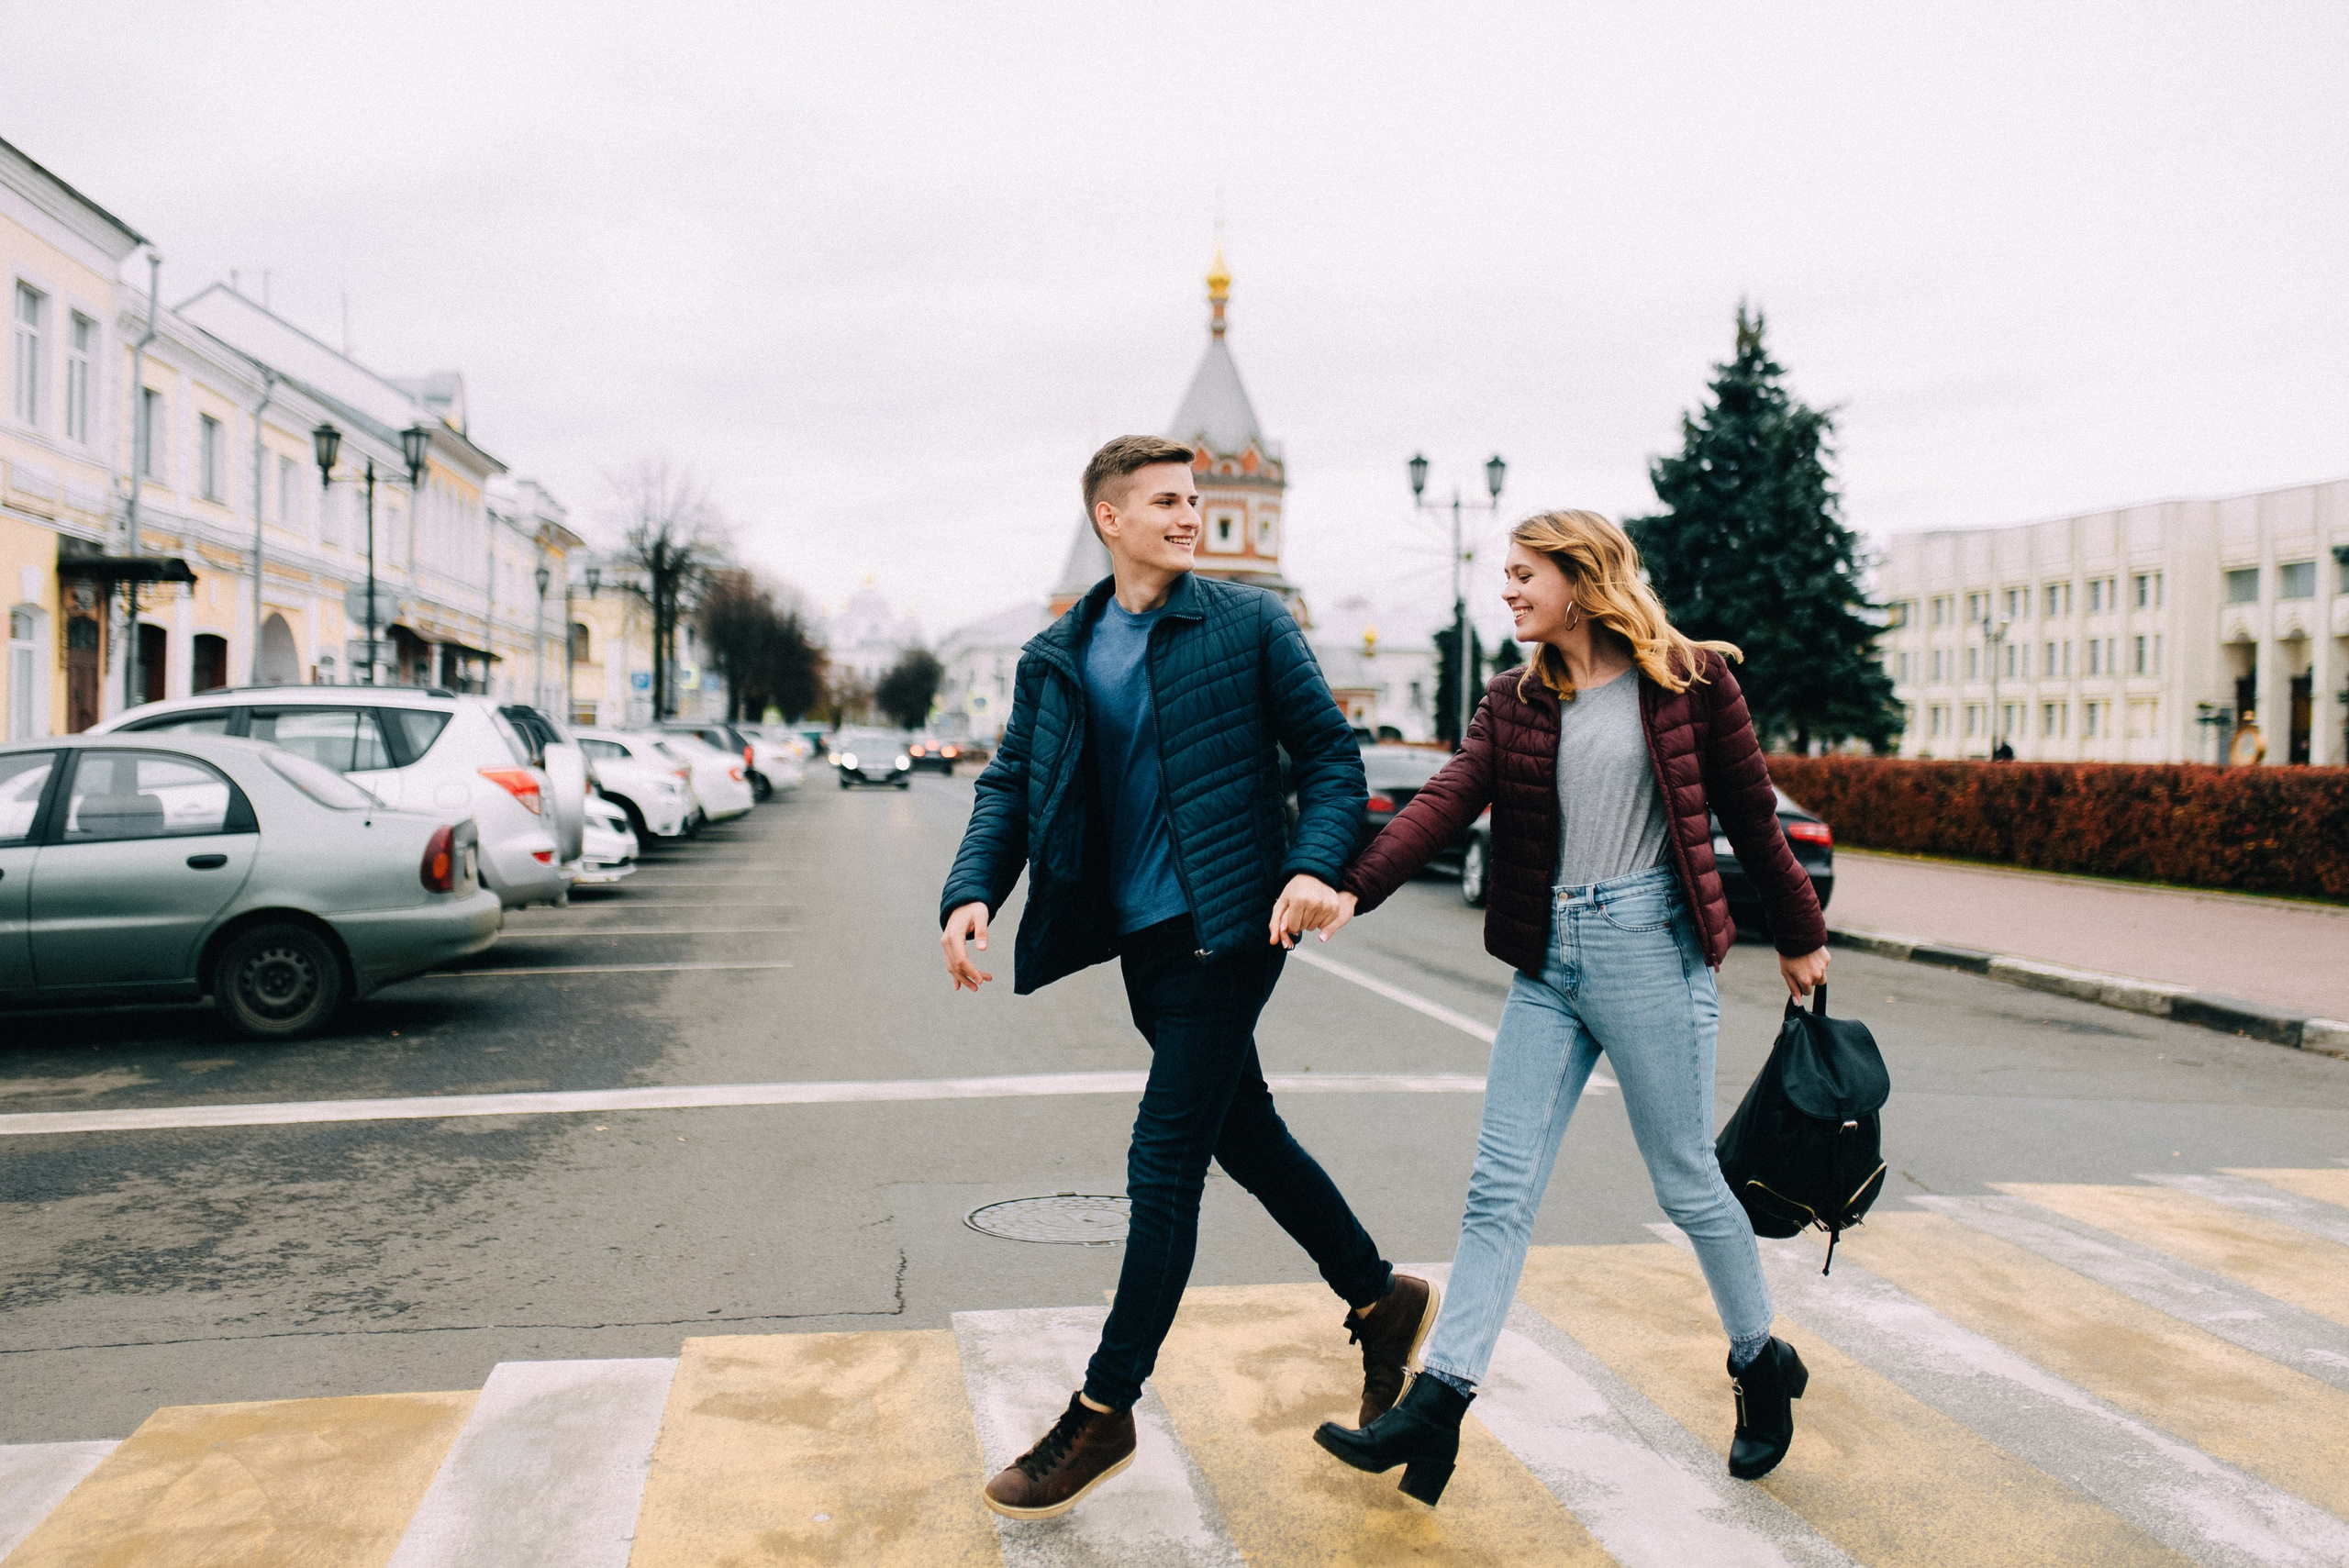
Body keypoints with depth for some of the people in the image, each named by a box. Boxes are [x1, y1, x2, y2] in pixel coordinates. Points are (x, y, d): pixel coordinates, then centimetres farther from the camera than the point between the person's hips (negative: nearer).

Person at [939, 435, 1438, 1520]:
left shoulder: (1247, 622, -3)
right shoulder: (1054, 658, 8)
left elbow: (1329, 754, -3)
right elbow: (1011, 785, 7)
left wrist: (1317, 867, -20)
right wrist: (970, 892, -11)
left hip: (1229, 929, -5)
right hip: (1141, 939, 6)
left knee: (1164, 1163, -5)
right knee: (1246, 1138, 17)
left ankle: (1104, 1409, 8)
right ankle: (1383, 1301, 38)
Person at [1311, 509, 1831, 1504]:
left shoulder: (1687, 681, -1)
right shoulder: (1514, 702, 8)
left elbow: (1751, 817, 6)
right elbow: (1445, 801, -7)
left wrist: (1799, 937, 13)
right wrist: (1354, 888, -22)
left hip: (1650, 947, -4)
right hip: (1546, 959, 4)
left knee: (1685, 1180, 9)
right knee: (1500, 1187, 0)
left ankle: (1762, 1366, 33)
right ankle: (1436, 1406, 1)